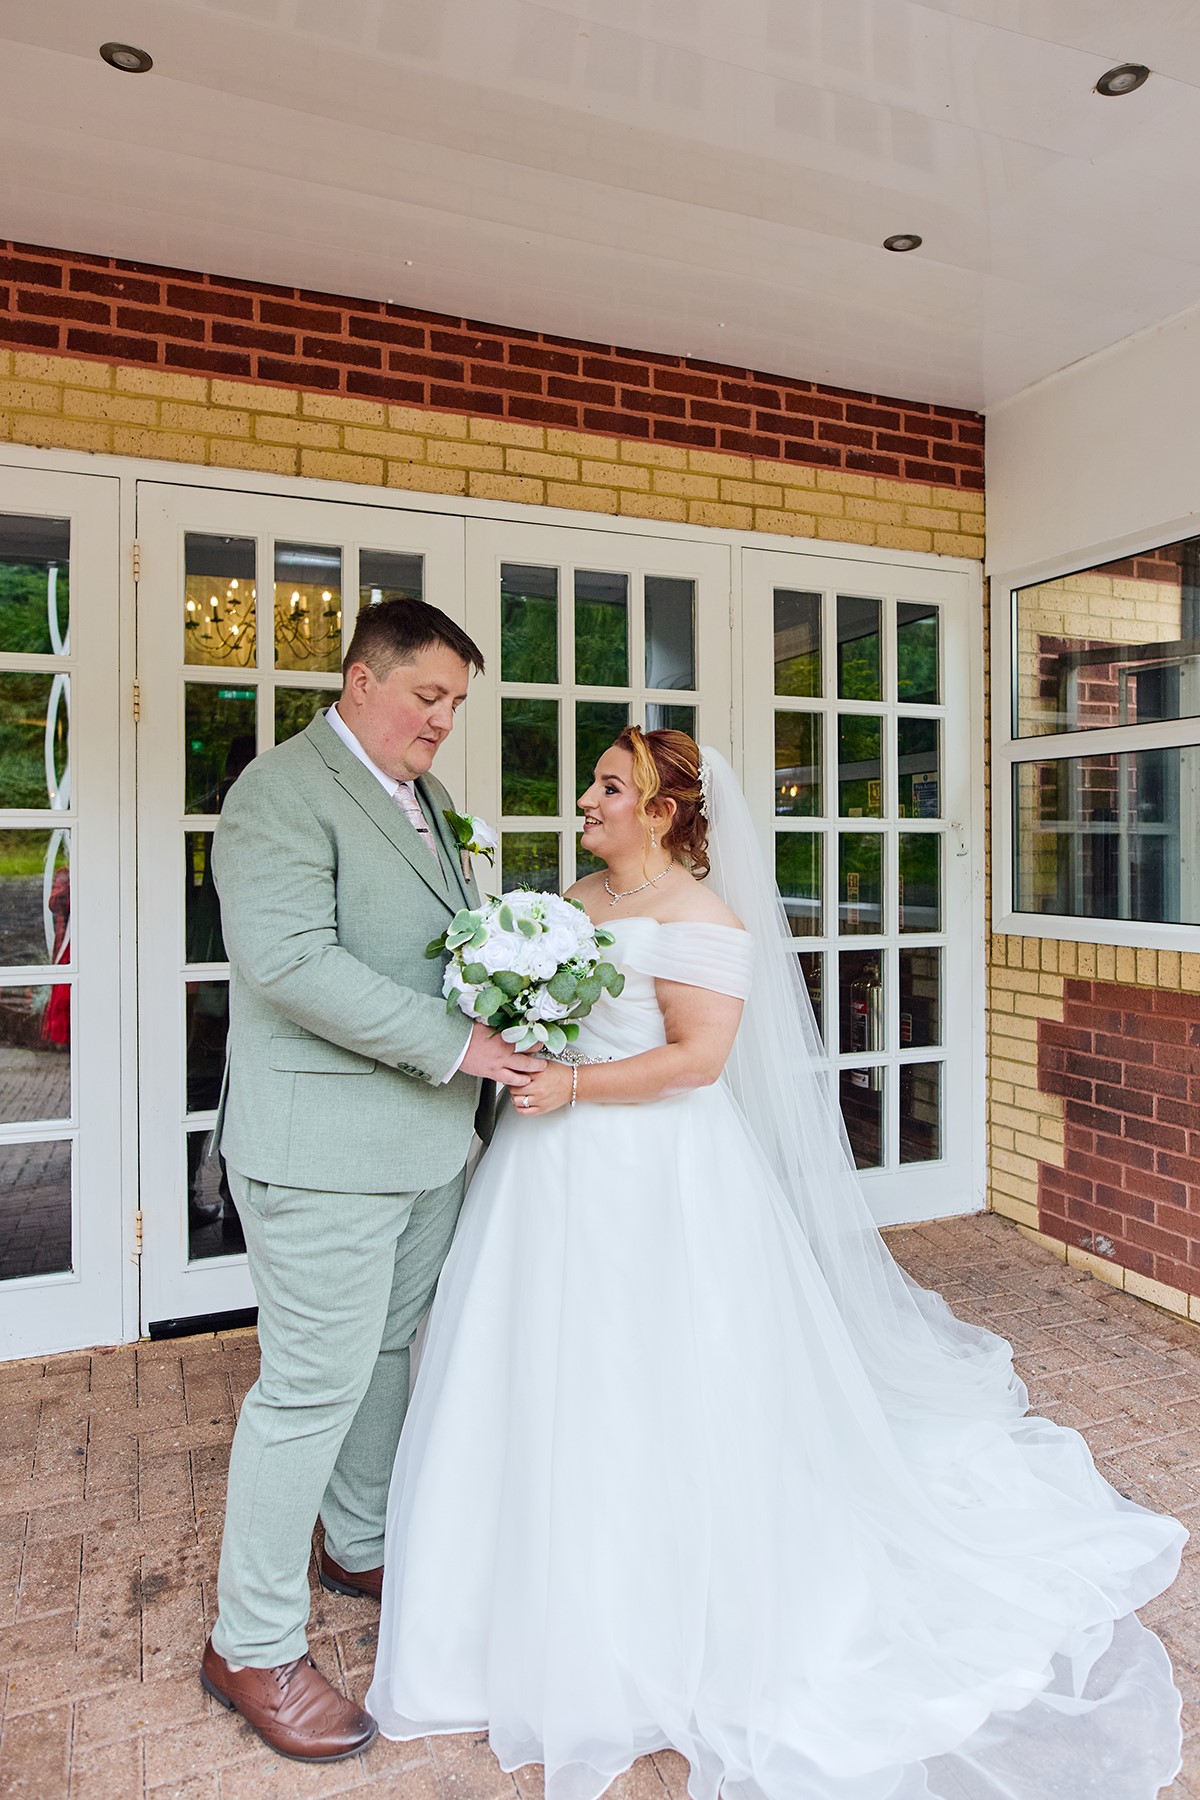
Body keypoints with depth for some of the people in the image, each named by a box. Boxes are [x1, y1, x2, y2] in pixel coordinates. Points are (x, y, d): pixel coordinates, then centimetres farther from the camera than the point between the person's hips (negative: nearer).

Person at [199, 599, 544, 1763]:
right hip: (325, 1146, -9)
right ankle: (252, 1645, 23)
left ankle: (361, 1546, 44)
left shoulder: (420, 795, 15)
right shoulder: (282, 791, -14)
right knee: (313, 1383, 2)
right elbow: (289, 959, -25)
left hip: (424, 1141, 9)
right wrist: (453, 1045, -23)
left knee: (385, 1351, 22)